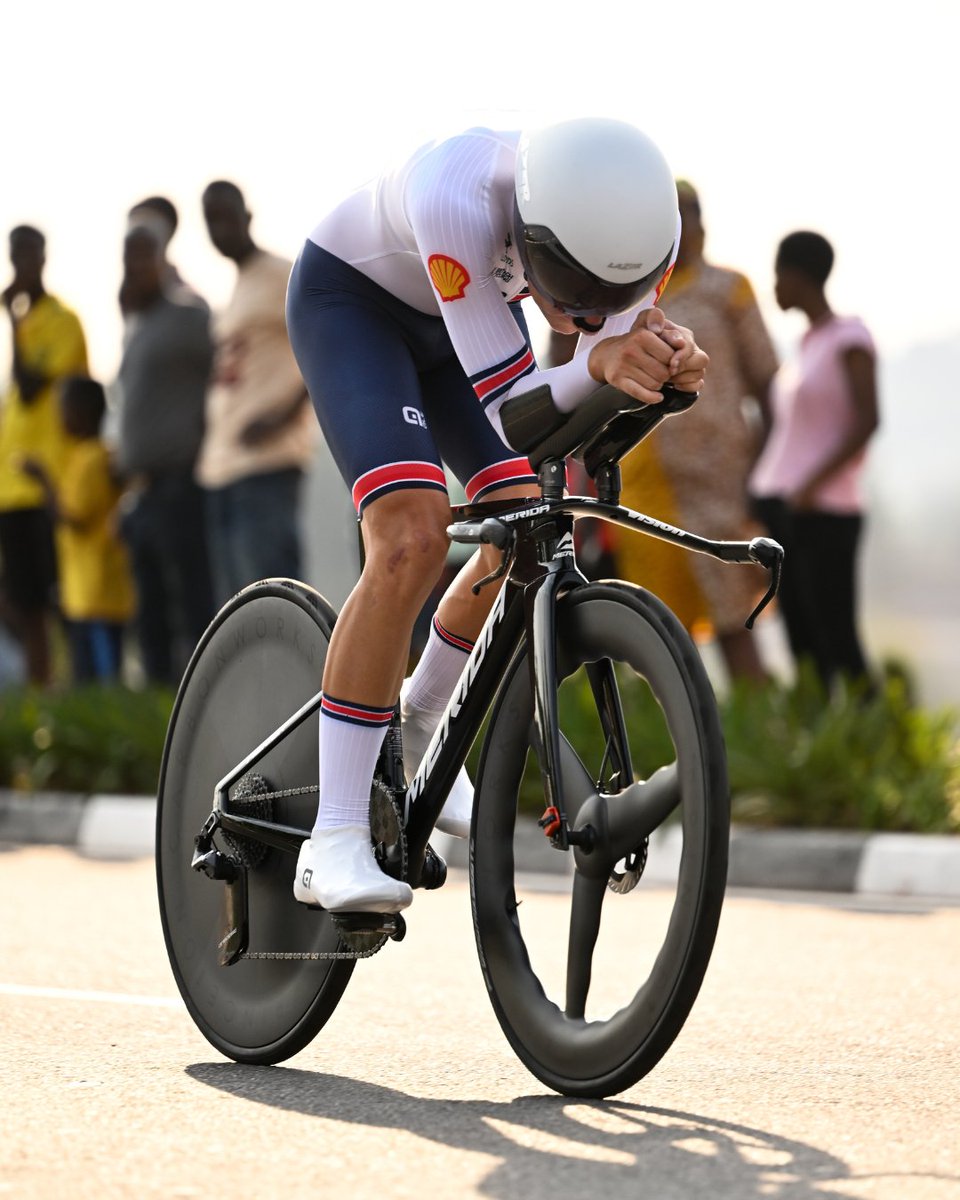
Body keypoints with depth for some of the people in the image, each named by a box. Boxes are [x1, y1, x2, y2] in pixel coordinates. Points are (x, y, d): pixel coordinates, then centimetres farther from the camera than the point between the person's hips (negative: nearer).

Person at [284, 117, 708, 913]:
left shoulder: (639, 214, -28)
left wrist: (668, 357, -44)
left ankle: (421, 718, 26)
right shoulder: (459, 201, -43)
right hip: (352, 301, -6)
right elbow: (512, 413, -42)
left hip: (455, 319, 6)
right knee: (413, 541, -23)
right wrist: (601, 361, -60)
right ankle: (334, 845, -21)